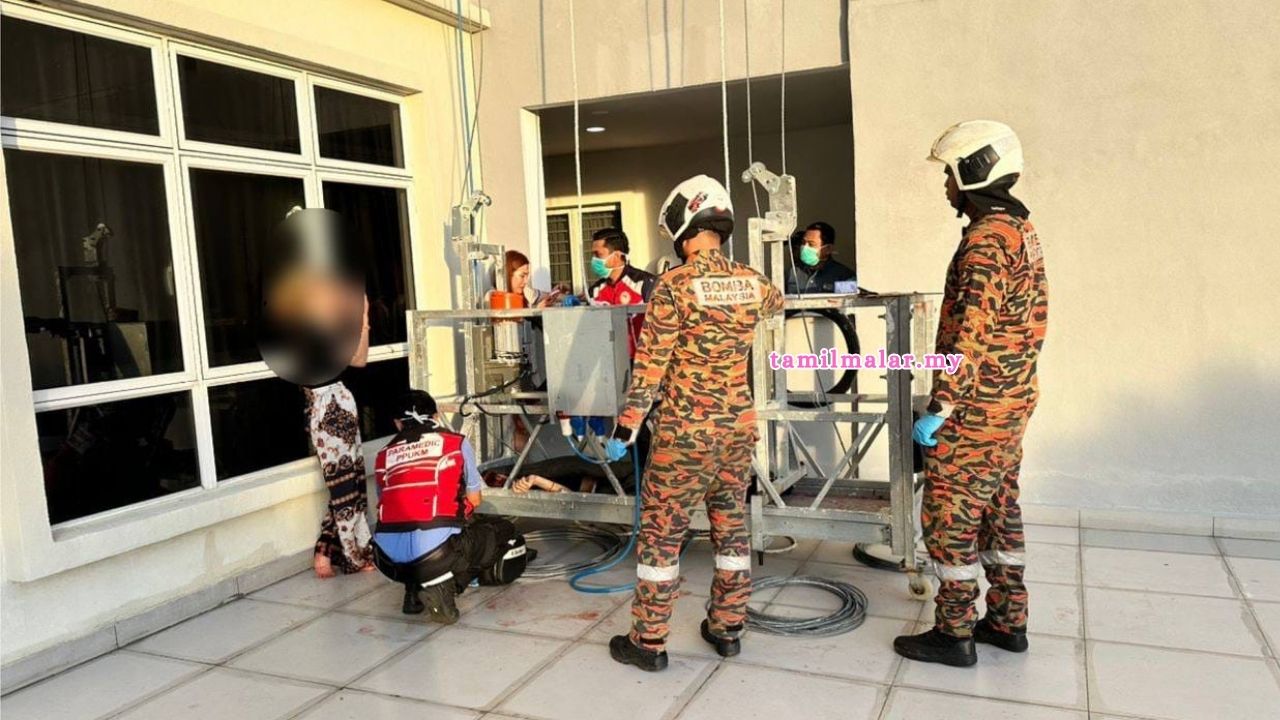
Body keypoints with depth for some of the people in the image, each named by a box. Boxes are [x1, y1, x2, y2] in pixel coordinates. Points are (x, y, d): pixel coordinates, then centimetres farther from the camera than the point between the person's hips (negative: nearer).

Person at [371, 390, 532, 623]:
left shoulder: (383, 455, 17)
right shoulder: (456, 443, 11)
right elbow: (474, 500, 17)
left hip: (389, 558, 5)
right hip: (436, 548, -4)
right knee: (504, 532, 17)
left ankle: (416, 588, 9)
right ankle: (440, 584, -4)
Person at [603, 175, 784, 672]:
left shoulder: (674, 285, -14)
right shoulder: (751, 282, 3)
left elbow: (649, 366, -14)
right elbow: (776, 302, 29)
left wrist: (624, 428, -7)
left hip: (686, 431, -5)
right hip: (739, 426, 6)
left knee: (660, 531, 5)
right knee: (732, 526, 16)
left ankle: (648, 642, 14)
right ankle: (727, 627, 27)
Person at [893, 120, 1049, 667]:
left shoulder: (986, 239, -19)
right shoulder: (1023, 231, 13)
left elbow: (971, 333, -25)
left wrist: (940, 407, -24)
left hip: (974, 409, -10)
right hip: (1013, 400, 10)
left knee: (949, 516, -1)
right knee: (999, 509, 17)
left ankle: (954, 632, 9)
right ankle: (1008, 621, 27)